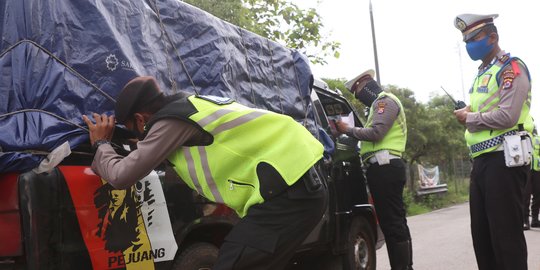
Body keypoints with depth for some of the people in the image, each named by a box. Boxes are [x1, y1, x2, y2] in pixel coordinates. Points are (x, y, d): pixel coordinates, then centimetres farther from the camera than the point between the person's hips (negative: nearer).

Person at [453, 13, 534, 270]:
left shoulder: (511, 67, -6)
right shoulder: (481, 75, 22)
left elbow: (507, 116, -18)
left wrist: (469, 118, -7)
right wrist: (468, 116, 7)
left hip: (504, 159, -9)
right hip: (481, 160, 9)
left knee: (506, 234, -5)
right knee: (481, 234, 12)